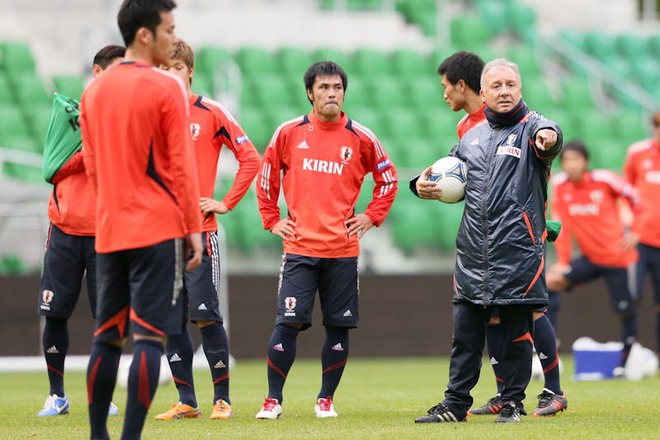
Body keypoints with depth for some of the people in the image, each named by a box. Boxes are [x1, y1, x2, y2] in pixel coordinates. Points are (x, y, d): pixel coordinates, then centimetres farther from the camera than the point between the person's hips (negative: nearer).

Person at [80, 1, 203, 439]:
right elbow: (181, 165, -9)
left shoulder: (95, 90, 9)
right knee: (150, 336, -6)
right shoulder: (167, 88, -9)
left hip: (109, 231, 6)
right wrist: (194, 228, -5)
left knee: (107, 336, 12)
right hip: (158, 229, -6)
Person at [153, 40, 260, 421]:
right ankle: (186, 402, 9)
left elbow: (251, 158, -2)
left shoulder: (210, 113, -2)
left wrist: (226, 203, -6)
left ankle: (222, 400, 1)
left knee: (206, 316, -7)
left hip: (200, 231, -4)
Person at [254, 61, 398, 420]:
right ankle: (273, 400, 1)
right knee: (287, 323, -8)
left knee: (339, 326, 3)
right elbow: (267, 173, 14)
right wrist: (272, 219, 9)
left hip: (343, 250, 1)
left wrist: (371, 217, 7)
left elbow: (387, 178, 15)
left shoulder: (360, 138, 3)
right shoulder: (290, 132, 3)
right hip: (299, 247, -1)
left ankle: (326, 400, 15)